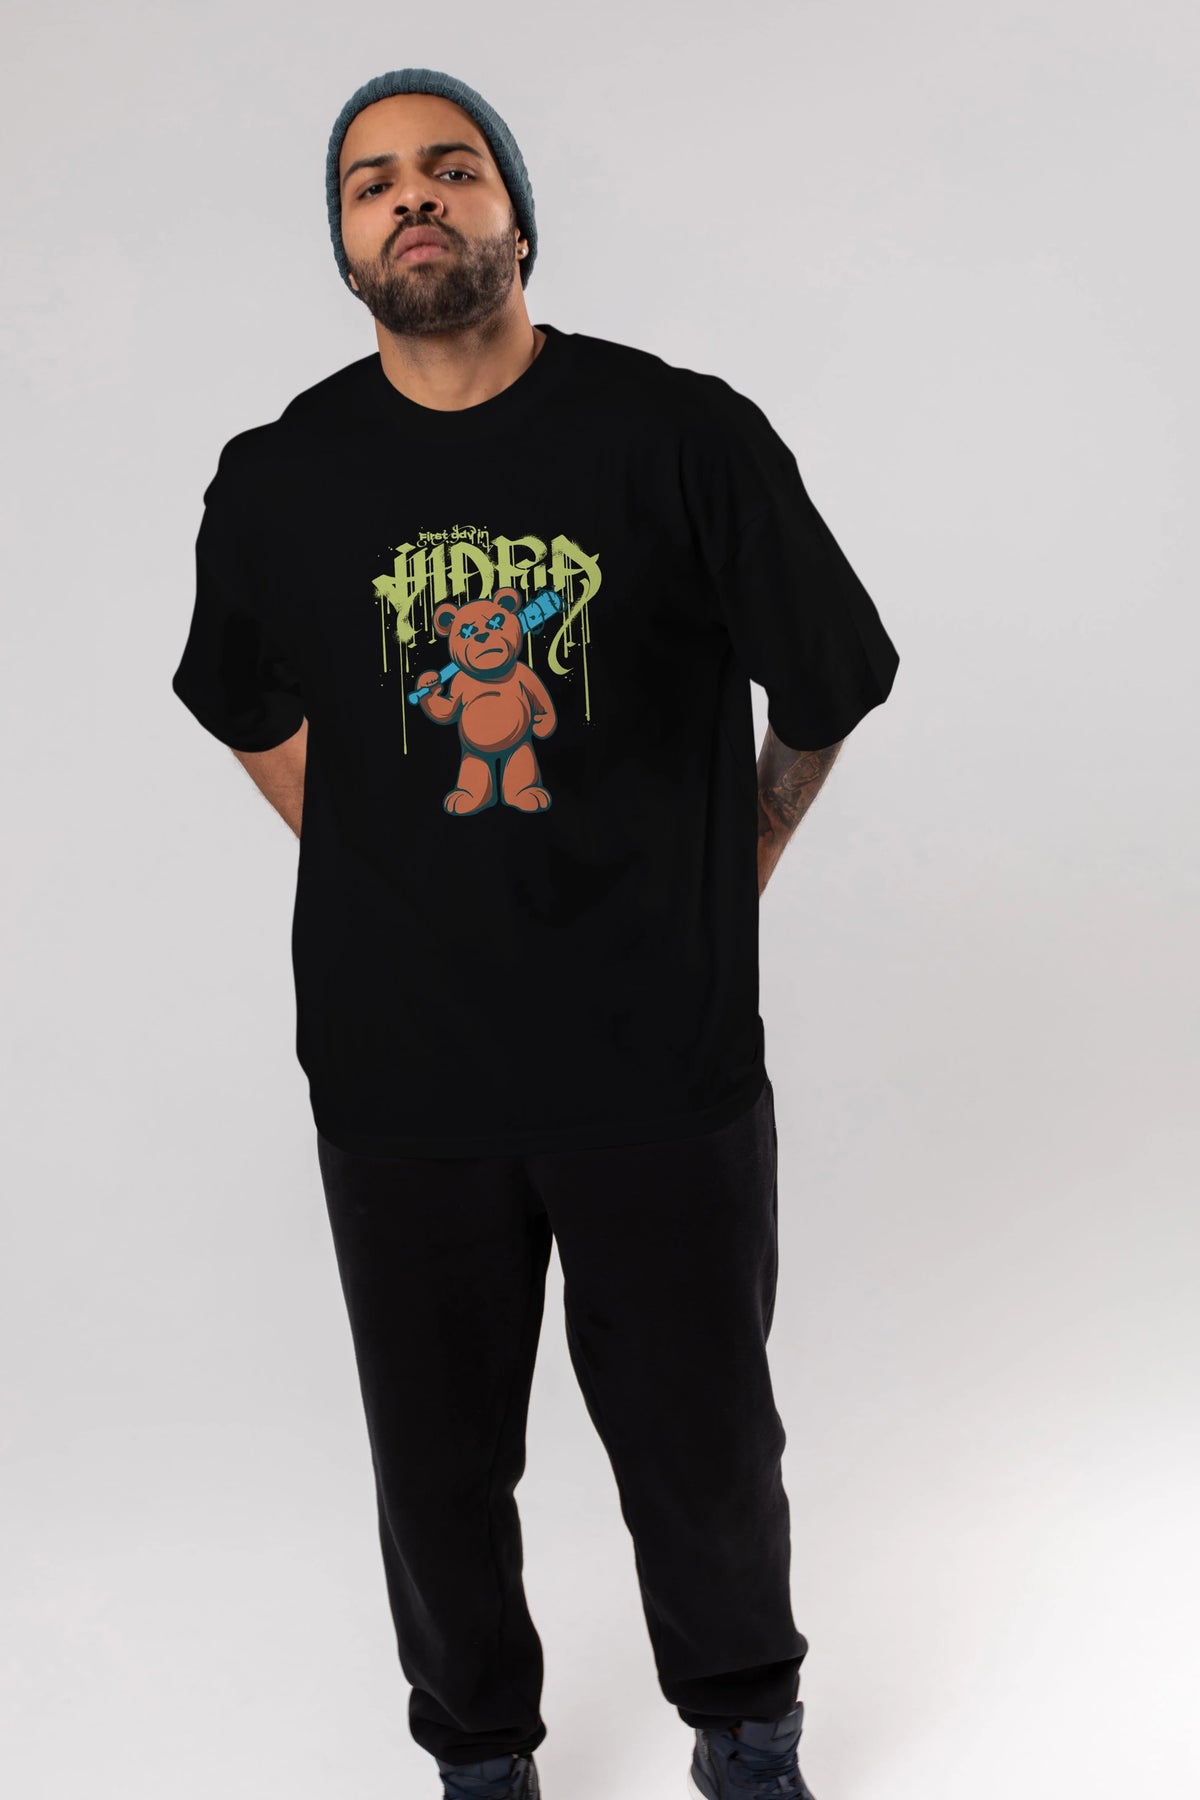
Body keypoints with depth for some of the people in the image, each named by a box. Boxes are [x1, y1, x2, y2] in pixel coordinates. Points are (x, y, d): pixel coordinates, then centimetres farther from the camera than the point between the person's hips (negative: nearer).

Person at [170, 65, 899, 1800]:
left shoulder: (685, 436, -8)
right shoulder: (281, 480, -1)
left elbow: (826, 692, 4)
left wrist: (715, 893, 8)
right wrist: (395, 877, 11)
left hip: (664, 1060, -1)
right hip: (402, 1072, 2)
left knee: (705, 1445, 13)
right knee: (439, 1463, 14)